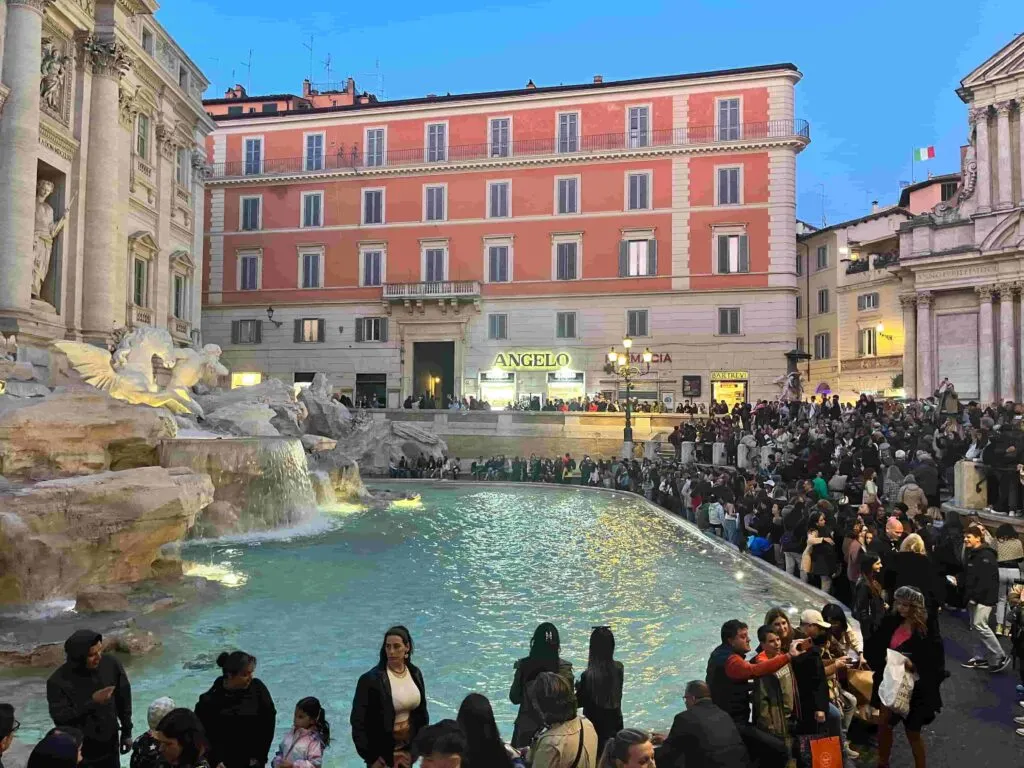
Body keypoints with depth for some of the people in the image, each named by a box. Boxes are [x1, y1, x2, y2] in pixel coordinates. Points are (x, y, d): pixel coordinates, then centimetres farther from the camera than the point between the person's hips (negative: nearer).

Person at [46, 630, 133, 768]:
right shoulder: (58, 681, -21)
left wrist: (127, 732, 6)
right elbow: (60, 718, -23)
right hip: (78, 754, -3)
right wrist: (92, 701, -30)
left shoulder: (112, 665, -12)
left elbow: (123, 700, 1)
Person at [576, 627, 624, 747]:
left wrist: (579, 688, 6)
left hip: (596, 726, -4)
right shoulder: (618, 668, -12)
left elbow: (579, 702, -13)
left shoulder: (588, 676, -26)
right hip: (615, 723, 4)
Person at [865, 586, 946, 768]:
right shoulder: (891, 622, -4)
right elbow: (872, 648, 1)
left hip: (914, 689, -5)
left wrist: (913, 665, -28)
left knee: (913, 732, 12)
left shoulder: (926, 632, -18)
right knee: (884, 725, 16)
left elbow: (936, 666, -17)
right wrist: (884, 659, -16)